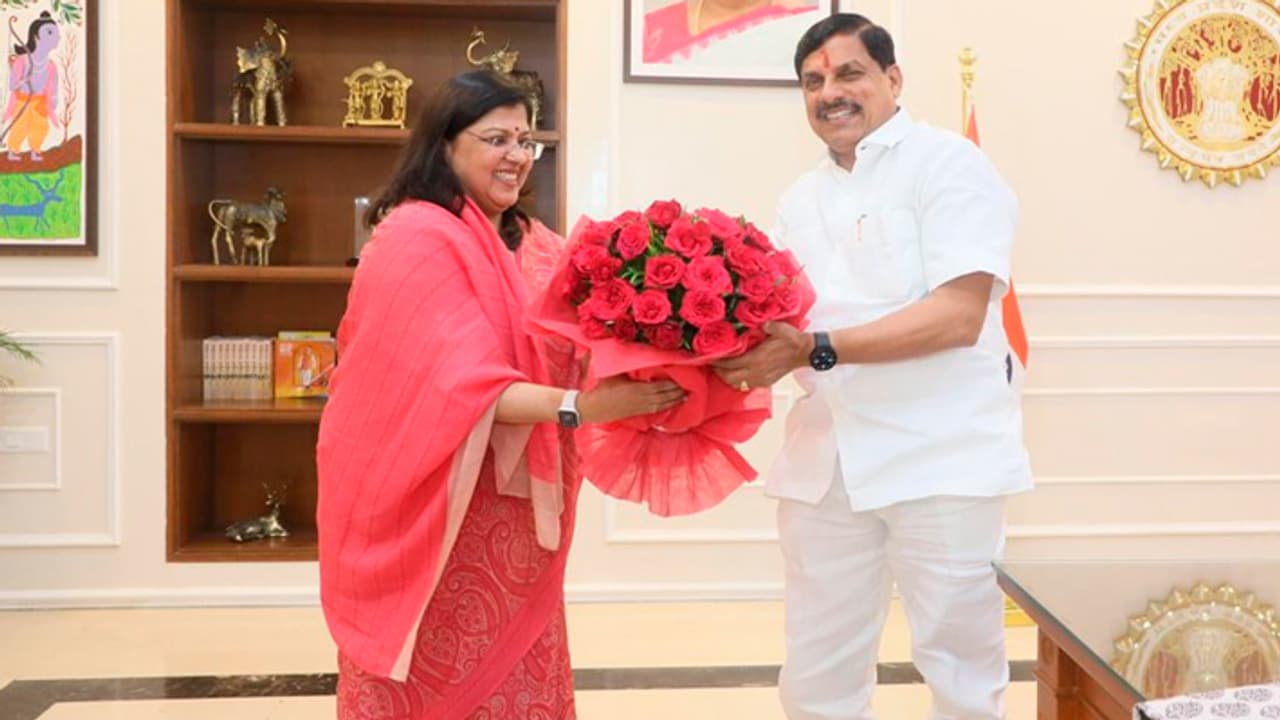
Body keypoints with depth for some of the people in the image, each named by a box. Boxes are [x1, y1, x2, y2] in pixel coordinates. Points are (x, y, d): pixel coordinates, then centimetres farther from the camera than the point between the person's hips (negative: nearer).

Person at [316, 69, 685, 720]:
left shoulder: (530, 243, 10)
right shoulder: (417, 238, -14)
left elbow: (567, 346, 2)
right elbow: (461, 384, -23)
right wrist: (580, 407, -33)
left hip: (515, 518, 7)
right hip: (438, 517, -7)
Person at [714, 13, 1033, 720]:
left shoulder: (947, 163, -5)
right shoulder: (800, 200, 15)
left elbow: (958, 315, -17)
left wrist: (816, 349, -24)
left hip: (940, 456, -5)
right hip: (823, 460, 6)